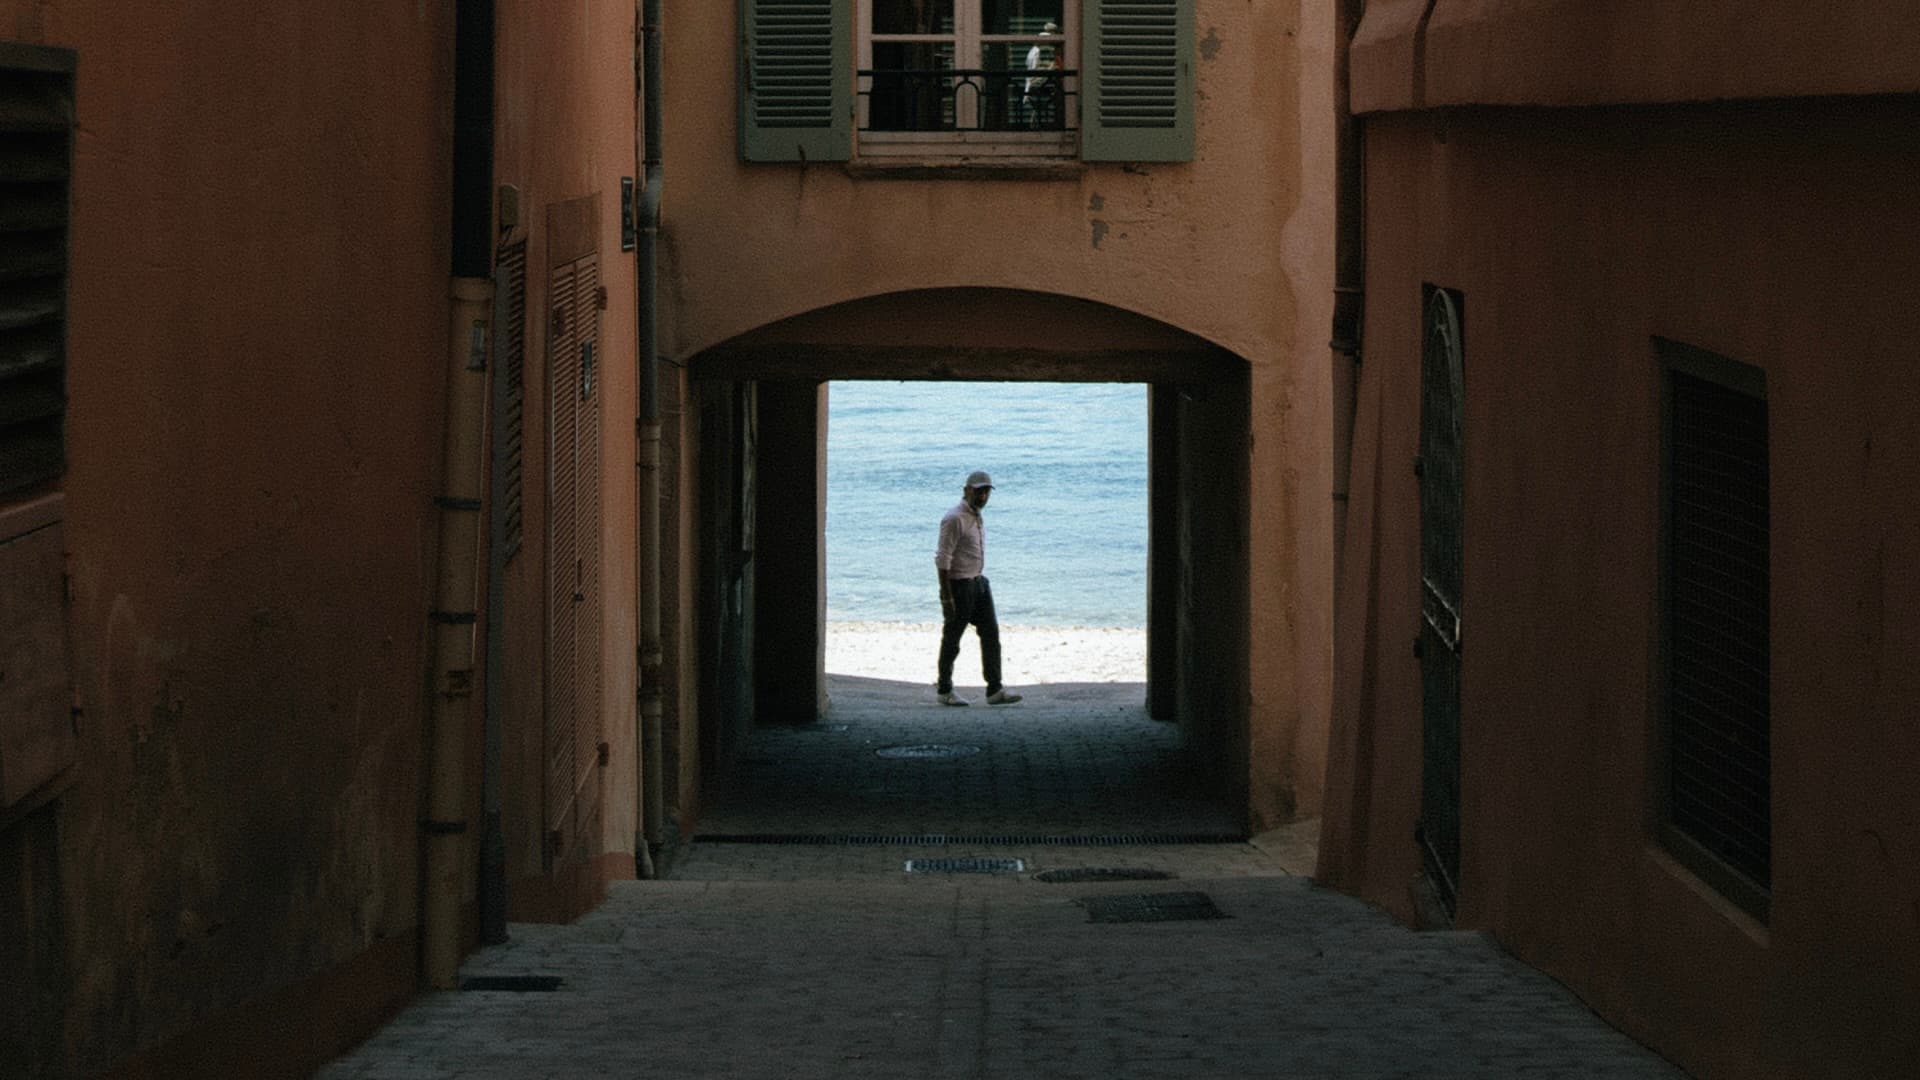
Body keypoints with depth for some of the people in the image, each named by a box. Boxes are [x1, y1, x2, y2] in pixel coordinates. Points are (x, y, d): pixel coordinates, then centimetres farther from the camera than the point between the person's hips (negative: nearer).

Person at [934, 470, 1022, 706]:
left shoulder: (977, 518, 12)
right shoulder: (955, 519, -16)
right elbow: (943, 559, -19)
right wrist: (947, 597, -21)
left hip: (979, 582, 9)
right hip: (959, 584, -9)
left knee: (991, 634, 2)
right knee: (952, 640, 2)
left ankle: (995, 690, 2)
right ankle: (945, 692, 13)